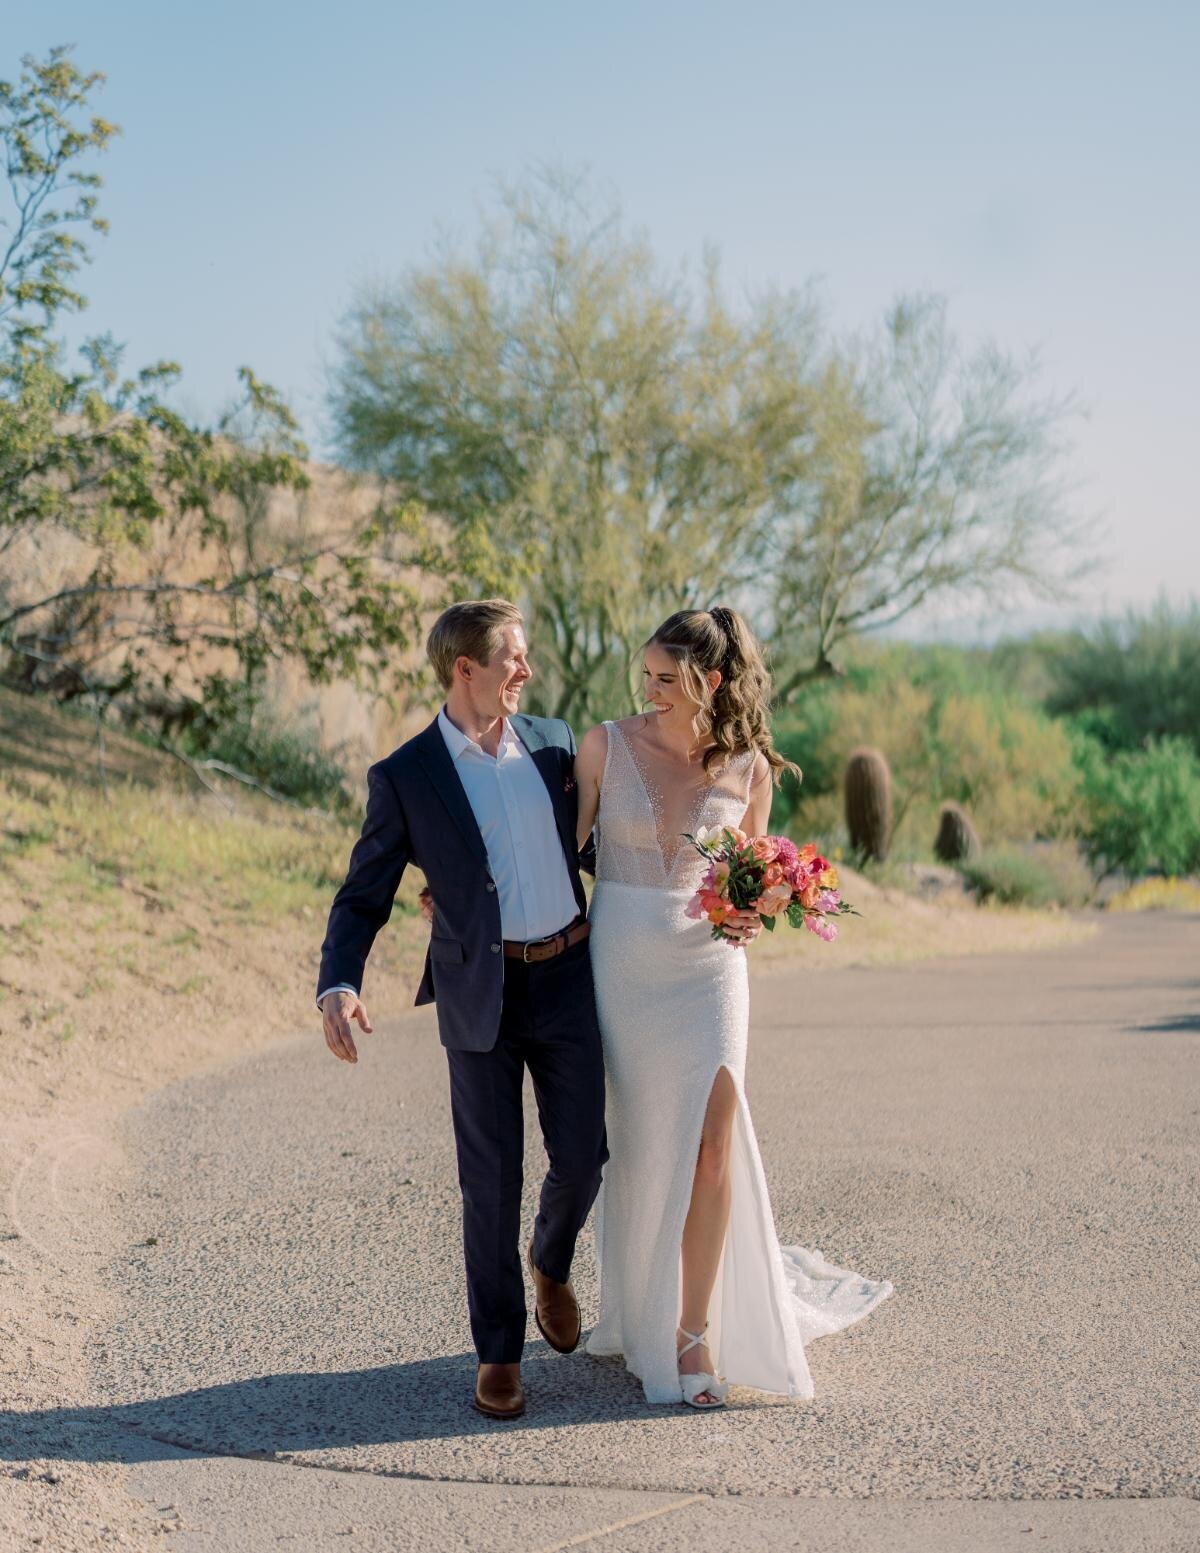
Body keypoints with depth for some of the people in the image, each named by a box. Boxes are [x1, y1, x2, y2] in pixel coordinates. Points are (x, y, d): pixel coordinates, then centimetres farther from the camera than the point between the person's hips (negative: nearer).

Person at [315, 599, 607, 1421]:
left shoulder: (554, 742, 6)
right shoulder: (404, 777, -5)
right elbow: (363, 897, -5)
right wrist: (338, 985, -22)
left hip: (567, 980, 3)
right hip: (480, 998, -3)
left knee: (582, 1158, 5)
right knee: (491, 1180, 2)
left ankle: (552, 1264, 39)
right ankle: (500, 1352, 18)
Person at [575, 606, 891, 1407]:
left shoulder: (749, 767, 0)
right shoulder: (607, 744, -2)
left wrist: (749, 916, -9)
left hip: (706, 966, 0)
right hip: (622, 962, 0)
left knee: (710, 1146, -9)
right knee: (638, 1146, 7)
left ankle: (697, 1328, 4)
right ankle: (642, 1309, 28)